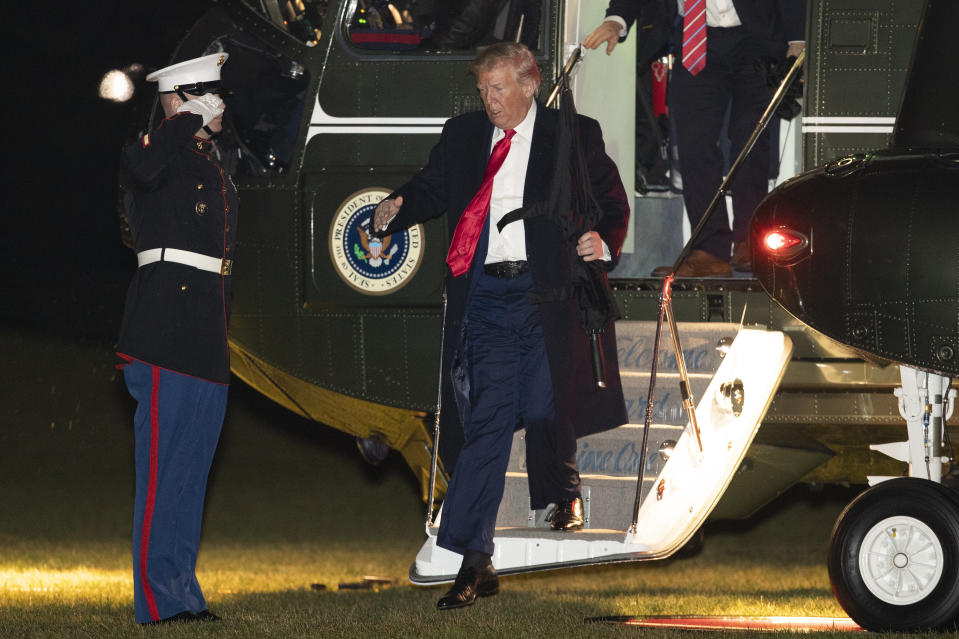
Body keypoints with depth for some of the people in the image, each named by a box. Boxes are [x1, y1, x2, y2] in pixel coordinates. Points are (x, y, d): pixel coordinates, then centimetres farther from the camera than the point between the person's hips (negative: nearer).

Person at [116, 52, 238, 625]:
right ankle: (158, 598, -9)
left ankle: (183, 590, 16)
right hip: (167, 332, -9)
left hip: (209, 340, 9)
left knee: (194, 464, 11)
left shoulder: (213, 169, 22)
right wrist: (189, 121, -17)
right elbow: (142, 170, -32)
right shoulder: (158, 152, -4)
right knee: (165, 463, -9)